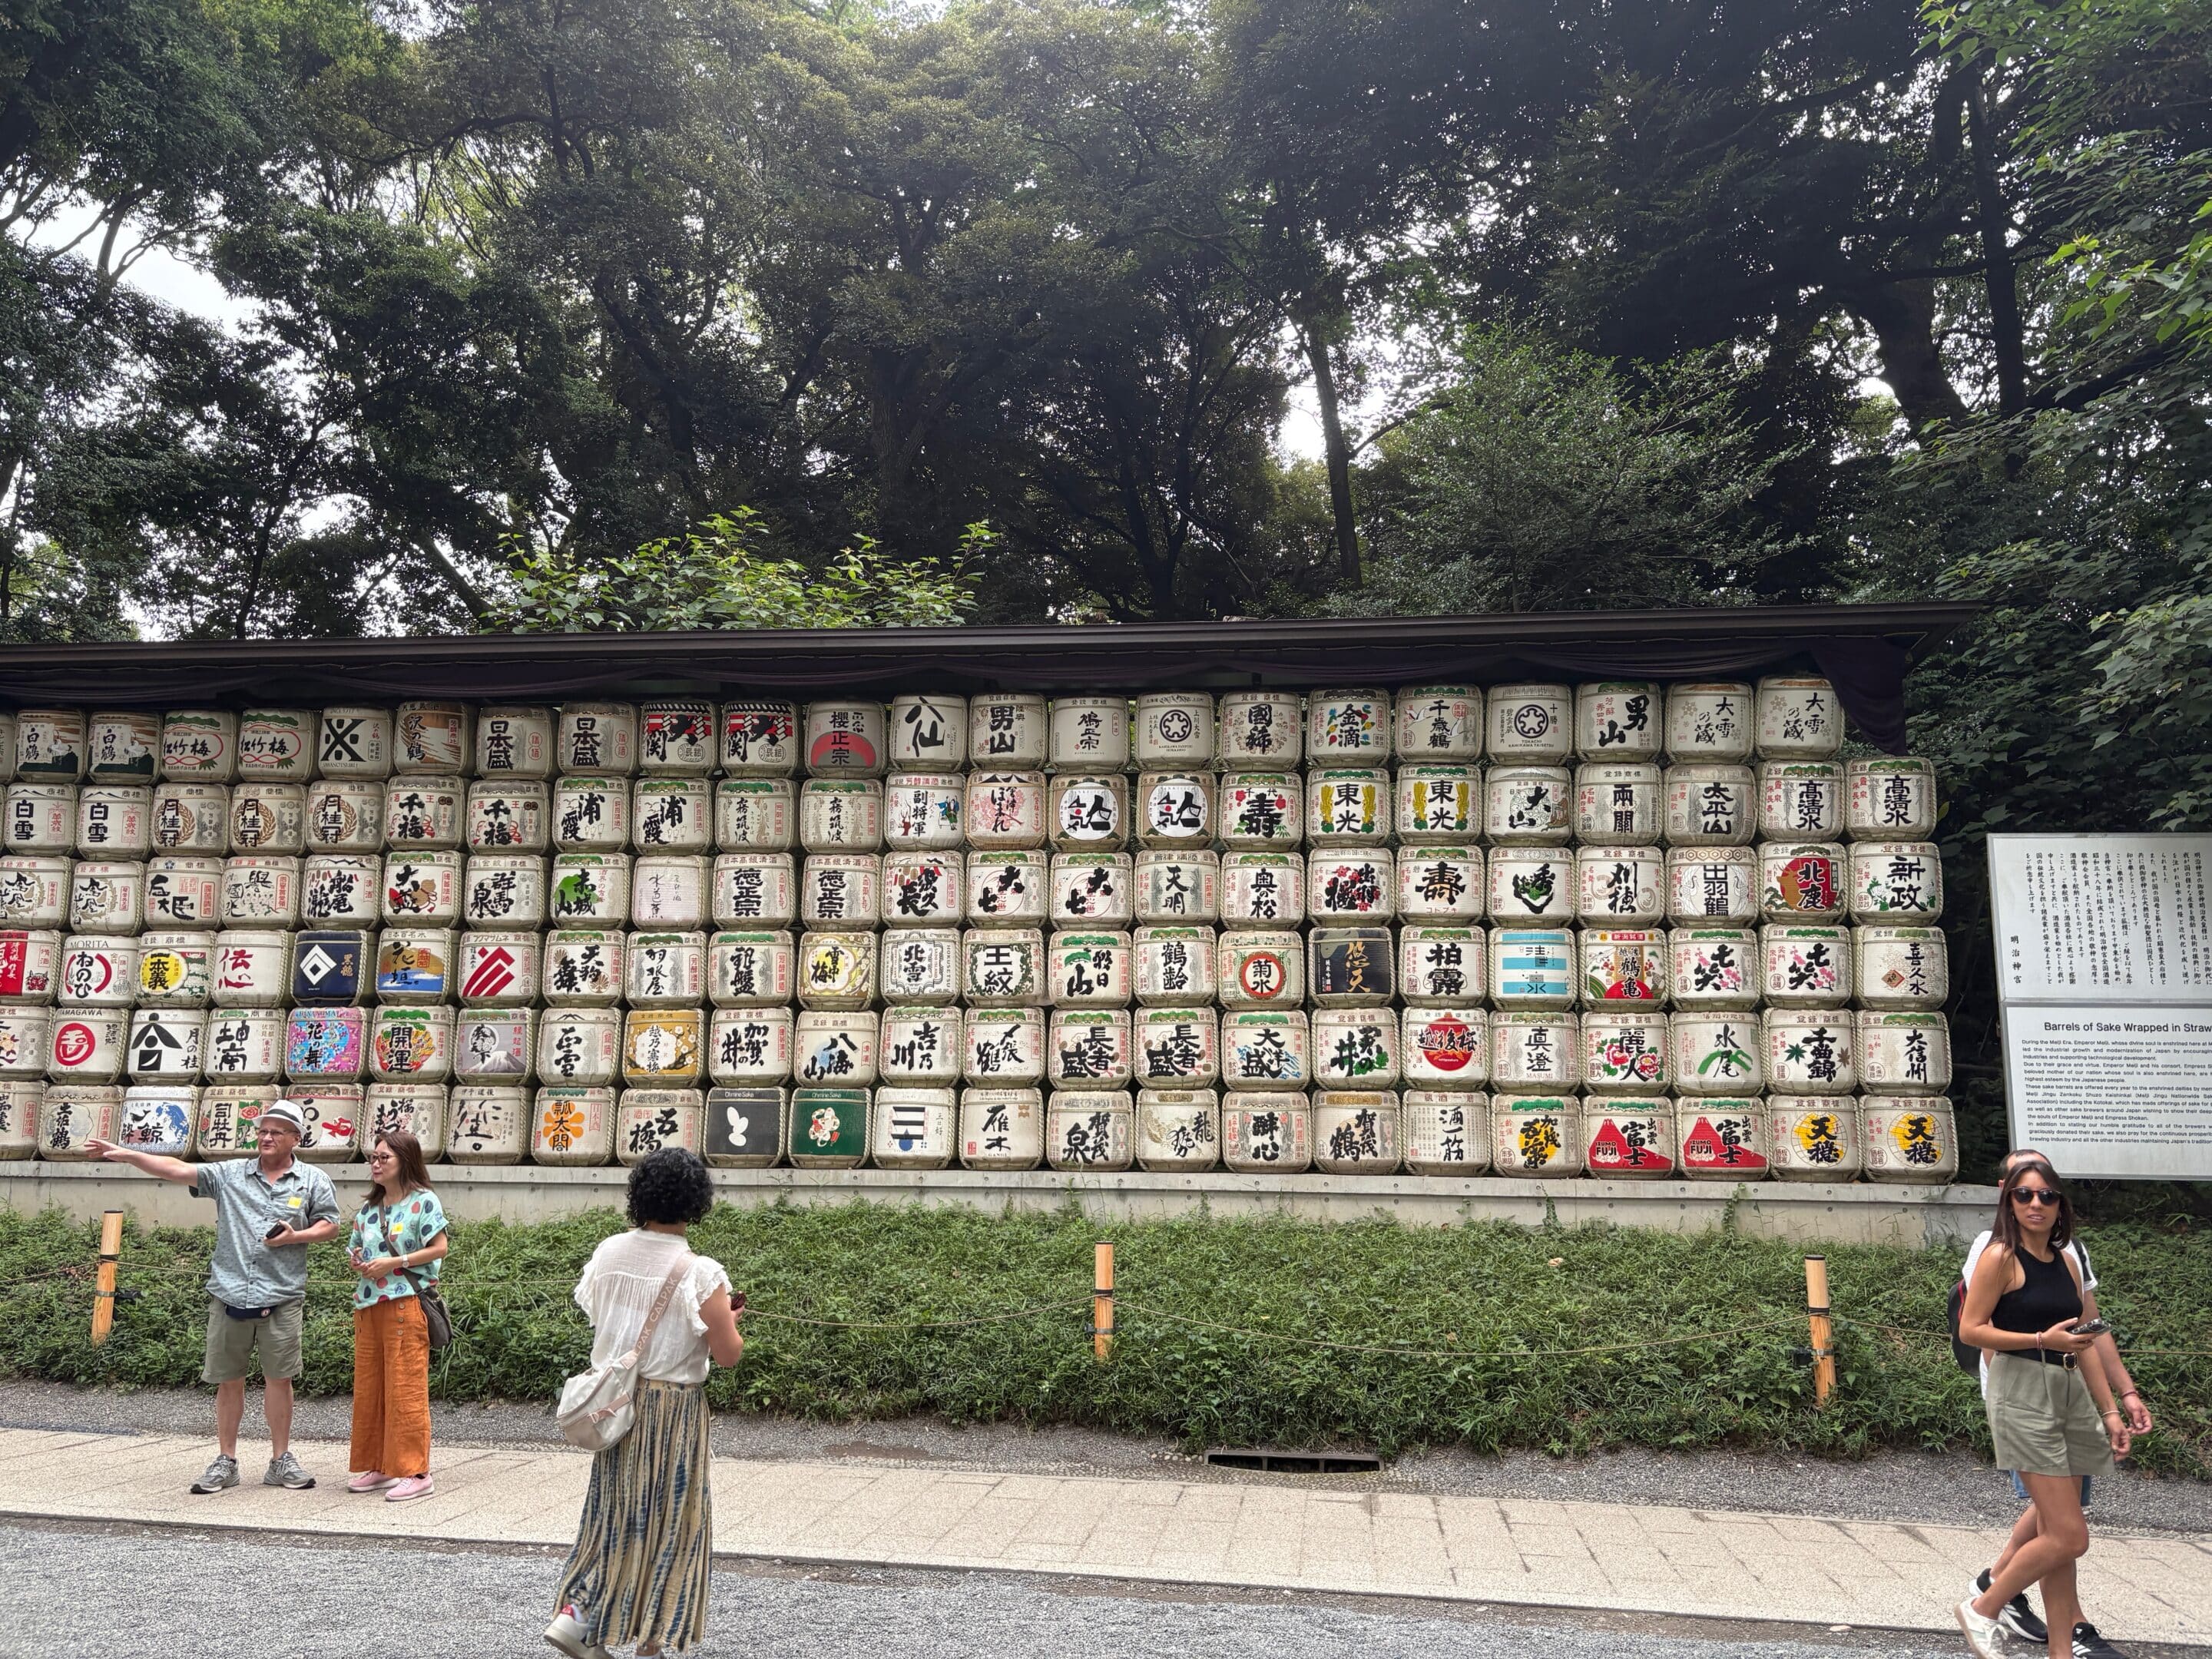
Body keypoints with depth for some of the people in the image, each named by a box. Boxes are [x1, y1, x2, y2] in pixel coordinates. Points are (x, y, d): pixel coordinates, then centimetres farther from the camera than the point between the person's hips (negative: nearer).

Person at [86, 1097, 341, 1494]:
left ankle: (281, 1460, 15)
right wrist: (126, 1155, -11)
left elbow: (330, 1226, 7)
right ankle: (225, 1461, 20)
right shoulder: (230, 1174, 7)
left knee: (278, 1378, 3)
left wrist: (295, 1237, -11)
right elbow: (178, 1170, -1)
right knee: (228, 1380, 8)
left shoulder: (313, 1181, 5)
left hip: (282, 1297, -2)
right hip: (229, 1294, 2)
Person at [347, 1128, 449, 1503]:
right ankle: (378, 1467, 21)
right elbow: (356, 1251, 25)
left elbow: (439, 1248, -10)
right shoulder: (367, 1210, 16)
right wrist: (356, 1261, 1)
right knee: (368, 1387, 10)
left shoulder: (423, 1202, -4)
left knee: (406, 1388, -7)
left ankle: (415, 1472, -2)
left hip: (405, 1302, -7)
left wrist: (394, 1262, -15)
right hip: (368, 1304, 7)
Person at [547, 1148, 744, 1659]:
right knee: (667, 1516, 10)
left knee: (615, 1507, 19)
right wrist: (729, 1318, 4)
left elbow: (594, 1314, 9)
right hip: (672, 1407, -5)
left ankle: (576, 1613, 12)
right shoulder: (699, 1273, -20)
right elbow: (728, 1354, -16)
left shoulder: (608, 1253, -4)